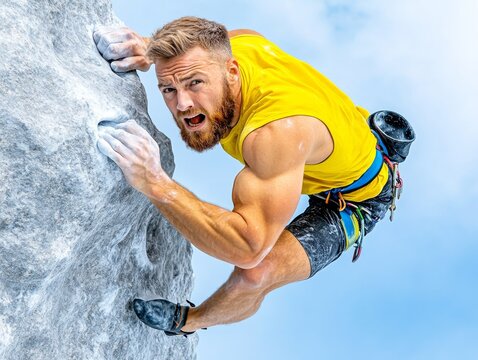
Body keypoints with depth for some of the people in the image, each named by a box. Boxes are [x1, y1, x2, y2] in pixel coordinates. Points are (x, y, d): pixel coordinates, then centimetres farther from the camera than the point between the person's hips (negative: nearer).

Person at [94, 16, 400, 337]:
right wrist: (151, 48, -21)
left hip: (356, 200, -7)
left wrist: (155, 184, -51)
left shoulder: (279, 130, -46)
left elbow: (248, 248, -45)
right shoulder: (239, 41, -25)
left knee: (253, 274, -26)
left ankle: (188, 322, 8)